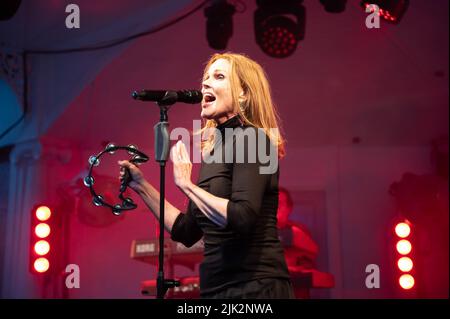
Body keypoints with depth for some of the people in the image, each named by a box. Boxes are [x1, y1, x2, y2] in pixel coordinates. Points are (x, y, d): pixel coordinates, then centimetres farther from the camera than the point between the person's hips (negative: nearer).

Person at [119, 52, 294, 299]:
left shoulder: (250, 139, -11)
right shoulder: (213, 150, 11)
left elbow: (242, 218, -25)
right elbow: (188, 231, 16)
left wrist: (186, 183, -15)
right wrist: (141, 186, 14)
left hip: (254, 285, -8)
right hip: (216, 287, 8)